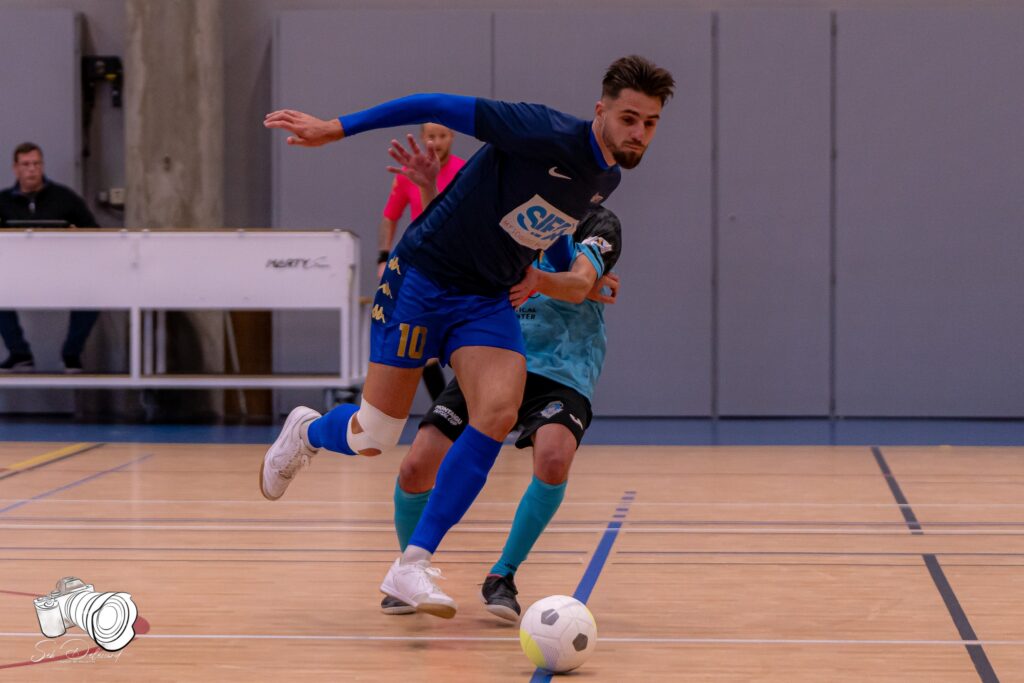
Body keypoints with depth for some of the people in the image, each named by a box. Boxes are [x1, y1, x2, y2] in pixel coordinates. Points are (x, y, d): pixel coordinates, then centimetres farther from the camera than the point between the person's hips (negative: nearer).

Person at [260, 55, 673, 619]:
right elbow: (444, 108, -21)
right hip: (422, 279, -6)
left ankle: (412, 568, -13)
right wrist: (337, 129, -22)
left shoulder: (607, 178, 3)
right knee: (372, 438, -3)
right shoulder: (549, 134, -23)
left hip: (487, 299, 6)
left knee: (497, 414, -19)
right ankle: (306, 433, 36)